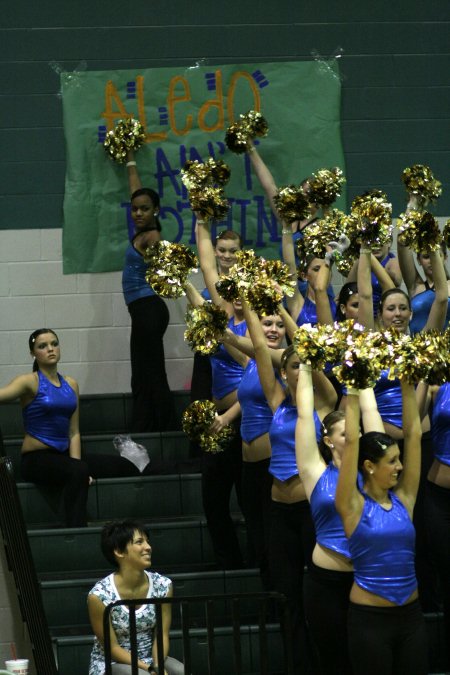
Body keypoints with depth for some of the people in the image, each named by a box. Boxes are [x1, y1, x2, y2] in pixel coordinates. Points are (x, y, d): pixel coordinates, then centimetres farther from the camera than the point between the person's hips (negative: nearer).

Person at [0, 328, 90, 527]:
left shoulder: (71, 384, 11)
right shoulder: (30, 382, -5)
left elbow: (74, 432, 7)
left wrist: (76, 462, -8)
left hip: (63, 456, 6)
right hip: (36, 459, -6)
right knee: (78, 472, -35)